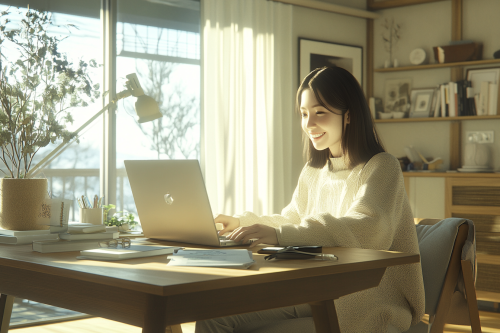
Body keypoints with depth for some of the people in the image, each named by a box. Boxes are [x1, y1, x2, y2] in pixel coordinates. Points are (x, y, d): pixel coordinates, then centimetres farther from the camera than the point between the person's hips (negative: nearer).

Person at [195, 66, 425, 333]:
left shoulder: (381, 167, -9)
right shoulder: (313, 172, 16)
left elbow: (366, 229, -28)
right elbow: (292, 219, 29)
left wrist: (280, 234, -38)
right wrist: (243, 222, 10)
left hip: (366, 307, -6)